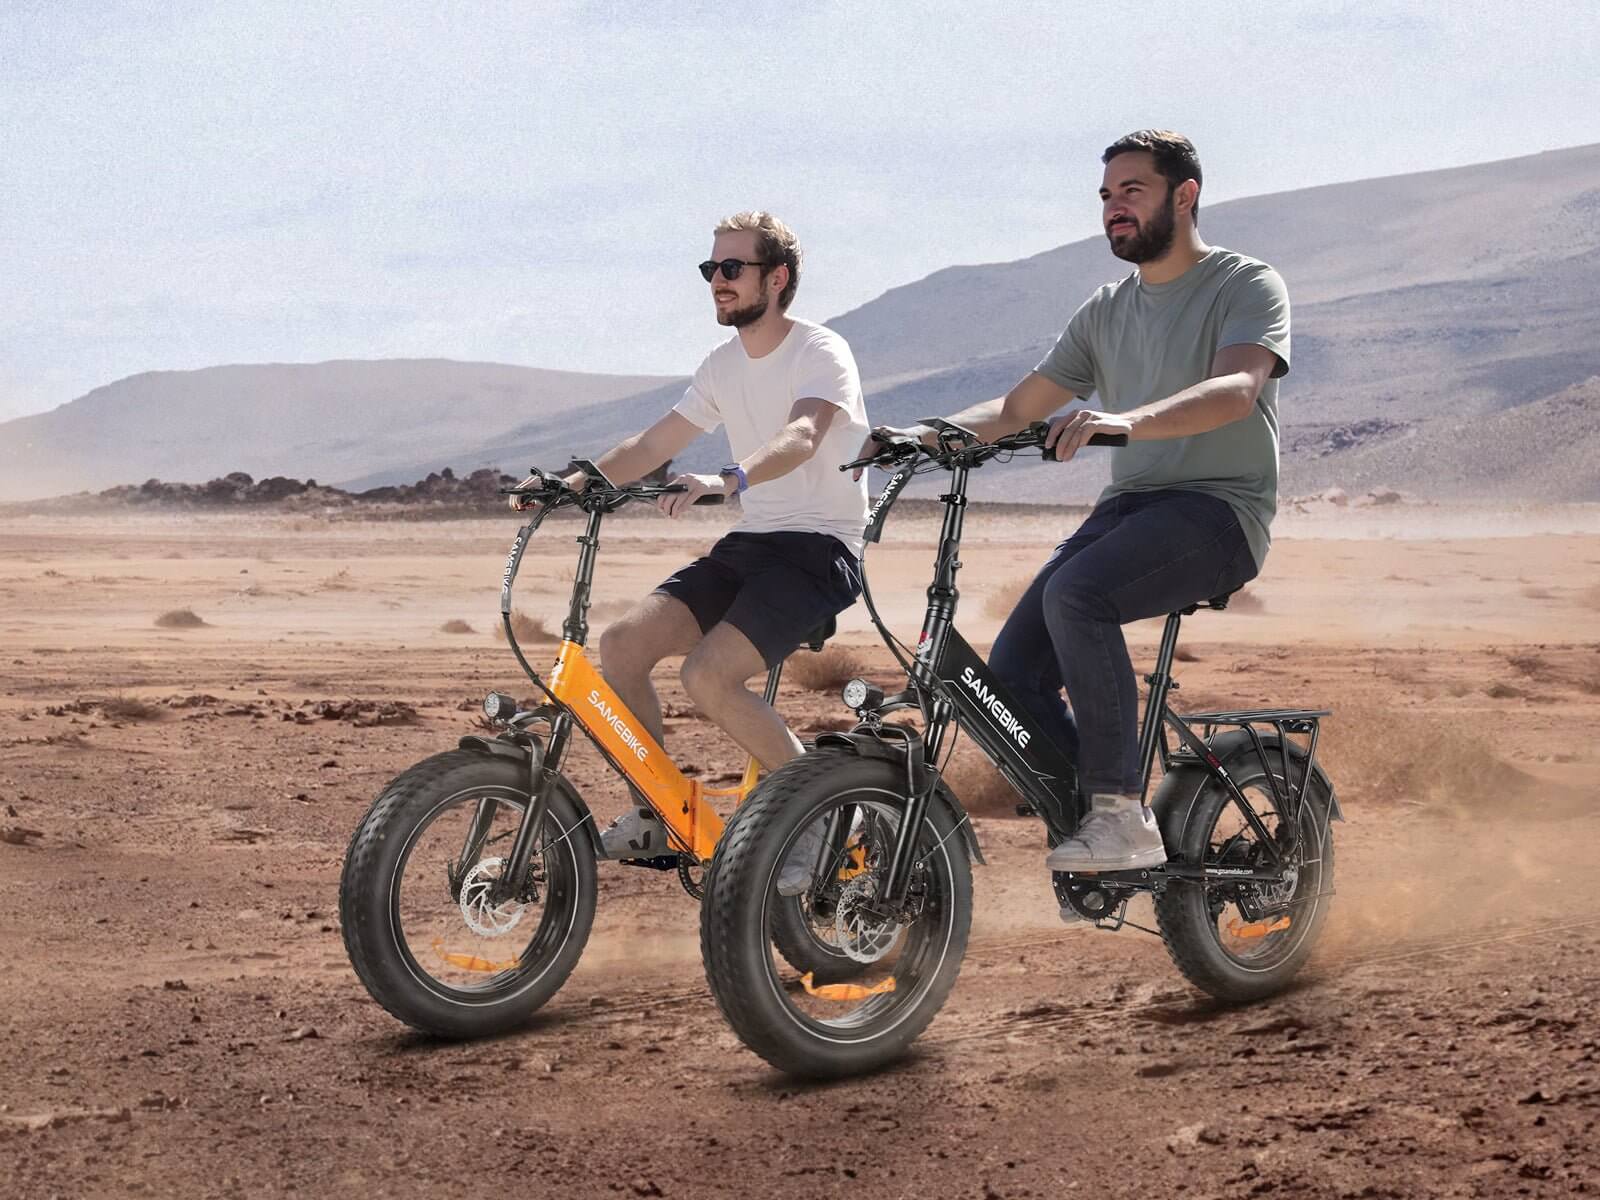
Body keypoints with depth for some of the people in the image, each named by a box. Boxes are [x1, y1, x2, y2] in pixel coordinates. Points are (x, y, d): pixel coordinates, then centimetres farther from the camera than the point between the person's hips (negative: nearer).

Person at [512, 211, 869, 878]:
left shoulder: (820, 353, -11)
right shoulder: (724, 365, 13)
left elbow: (800, 439, -31)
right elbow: (651, 445, 14)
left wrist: (724, 480, -49)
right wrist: (571, 482, -2)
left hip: (819, 548, -7)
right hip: (749, 545, 8)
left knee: (708, 674, -27)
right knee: (623, 643, -10)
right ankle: (656, 814, 4)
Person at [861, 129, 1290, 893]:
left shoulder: (1248, 287, -2)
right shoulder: (1107, 311, 19)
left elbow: (1238, 388, -22)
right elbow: (1017, 409, 19)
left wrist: (1124, 420, -40)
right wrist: (922, 434, 1)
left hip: (1217, 510, -7)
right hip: (1129, 507, 7)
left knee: (1074, 592, -33)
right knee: (1013, 675, -12)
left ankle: (1123, 812, -28)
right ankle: (1102, 832, 2)